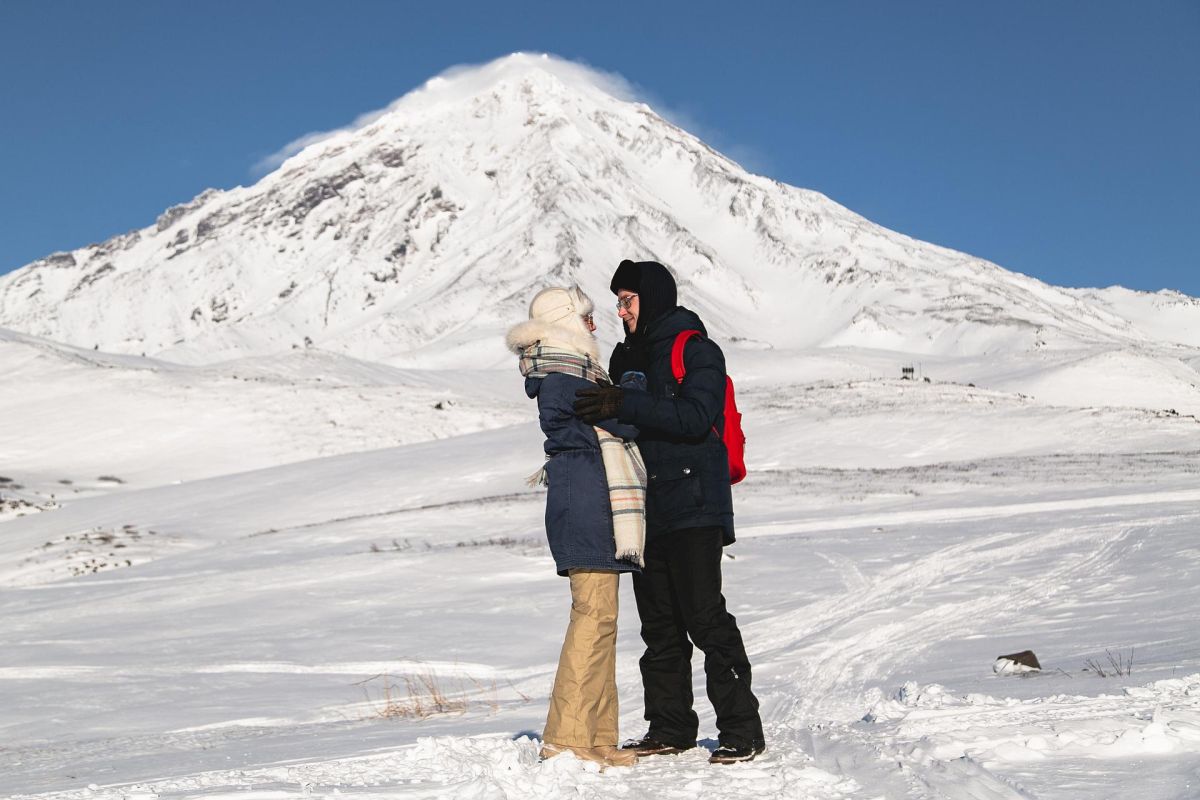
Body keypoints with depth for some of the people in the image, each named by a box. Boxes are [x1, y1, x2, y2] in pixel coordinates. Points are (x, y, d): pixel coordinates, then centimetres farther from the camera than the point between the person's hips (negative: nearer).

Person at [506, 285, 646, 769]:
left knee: (599, 618, 10)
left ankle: (597, 738, 13)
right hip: (589, 506, -11)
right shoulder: (567, 378, -12)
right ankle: (566, 738, -10)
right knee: (594, 614, -11)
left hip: (585, 507, 11)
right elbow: (624, 423, -13)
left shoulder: (567, 374, 21)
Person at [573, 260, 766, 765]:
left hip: (692, 508, -7)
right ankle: (669, 728, 15)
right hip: (646, 510, 8)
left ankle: (741, 729, -3)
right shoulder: (627, 358, 19)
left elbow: (695, 416, -20)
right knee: (659, 624, 9)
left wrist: (624, 406, -26)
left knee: (705, 617, -9)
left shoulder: (697, 350, -5)